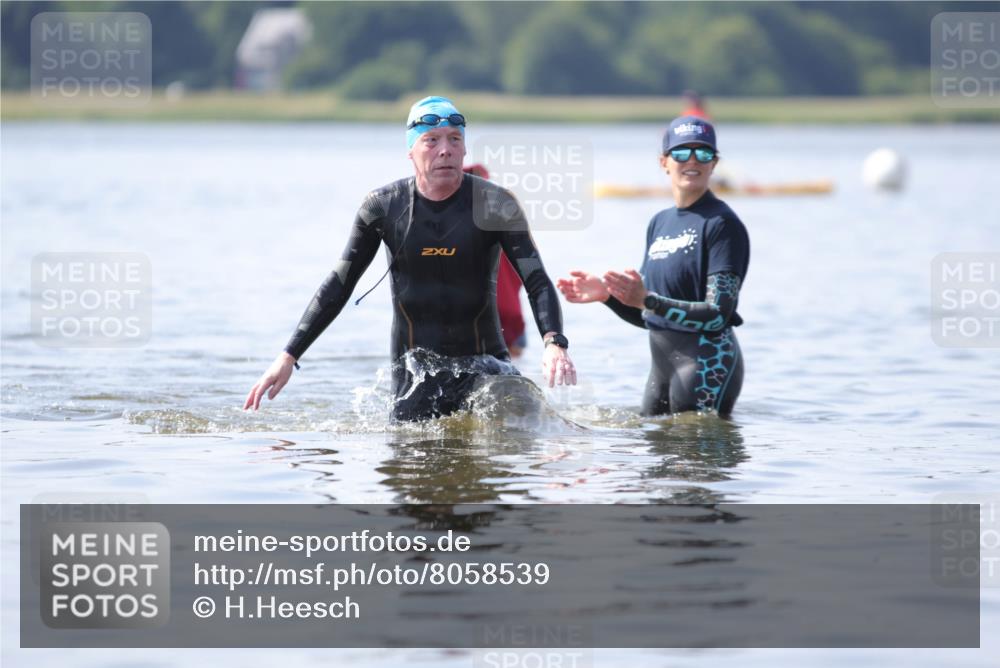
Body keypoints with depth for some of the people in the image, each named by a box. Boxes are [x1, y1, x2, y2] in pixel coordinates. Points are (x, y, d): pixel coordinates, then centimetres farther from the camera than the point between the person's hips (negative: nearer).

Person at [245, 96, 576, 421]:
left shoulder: (495, 205, -5)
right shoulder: (384, 207, -1)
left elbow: (537, 281, -11)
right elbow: (338, 286, 7)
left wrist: (554, 343, -31)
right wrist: (288, 357, 2)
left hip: (484, 364, -1)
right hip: (414, 371, 1)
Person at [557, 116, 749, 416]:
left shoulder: (722, 224, -10)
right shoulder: (659, 223, 14)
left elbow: (717, 315, -18)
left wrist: (648, 300, -26)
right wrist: (608, 294, 2)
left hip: (707, 366, -8)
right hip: (663, 368, 8)